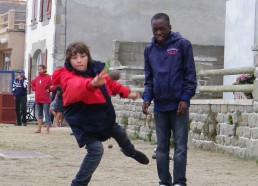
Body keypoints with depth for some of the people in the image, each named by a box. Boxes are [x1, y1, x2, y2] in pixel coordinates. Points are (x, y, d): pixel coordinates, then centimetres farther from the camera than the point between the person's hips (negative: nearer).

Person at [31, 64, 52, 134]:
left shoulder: (48, 77, -8)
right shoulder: (36, 78, 9)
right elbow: (32, 84, 25)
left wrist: (49, 89, -11)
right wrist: (35, 89, 10)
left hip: (46, 99, -6)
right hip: (38, 99, 6)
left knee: (47, 114, -3)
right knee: (39, 114, 12)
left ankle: (47, 129, -1)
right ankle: (39, 129, 18)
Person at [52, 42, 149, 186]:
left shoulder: (95, 69, -6)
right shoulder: (67, 77, -25)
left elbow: (110, 83, 15)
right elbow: (76, 86, -51)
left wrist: (127, 93, 16)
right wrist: (92, 84, -70)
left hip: (102, 116, 7)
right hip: (84, 121, -7)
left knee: (120, 133, 28)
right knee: (96, 150, -21)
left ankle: (131, 152, 64)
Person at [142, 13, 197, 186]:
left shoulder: (182, 44, -5)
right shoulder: (149, 50, 7)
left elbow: (190, 74, -5)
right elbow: (149, 78, 12)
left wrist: (185, 98, -12)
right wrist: (147, 98, -3)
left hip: (178, 104, -4)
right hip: (159, 106, 4)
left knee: (180, 146, -1)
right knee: (162, 147, 8)